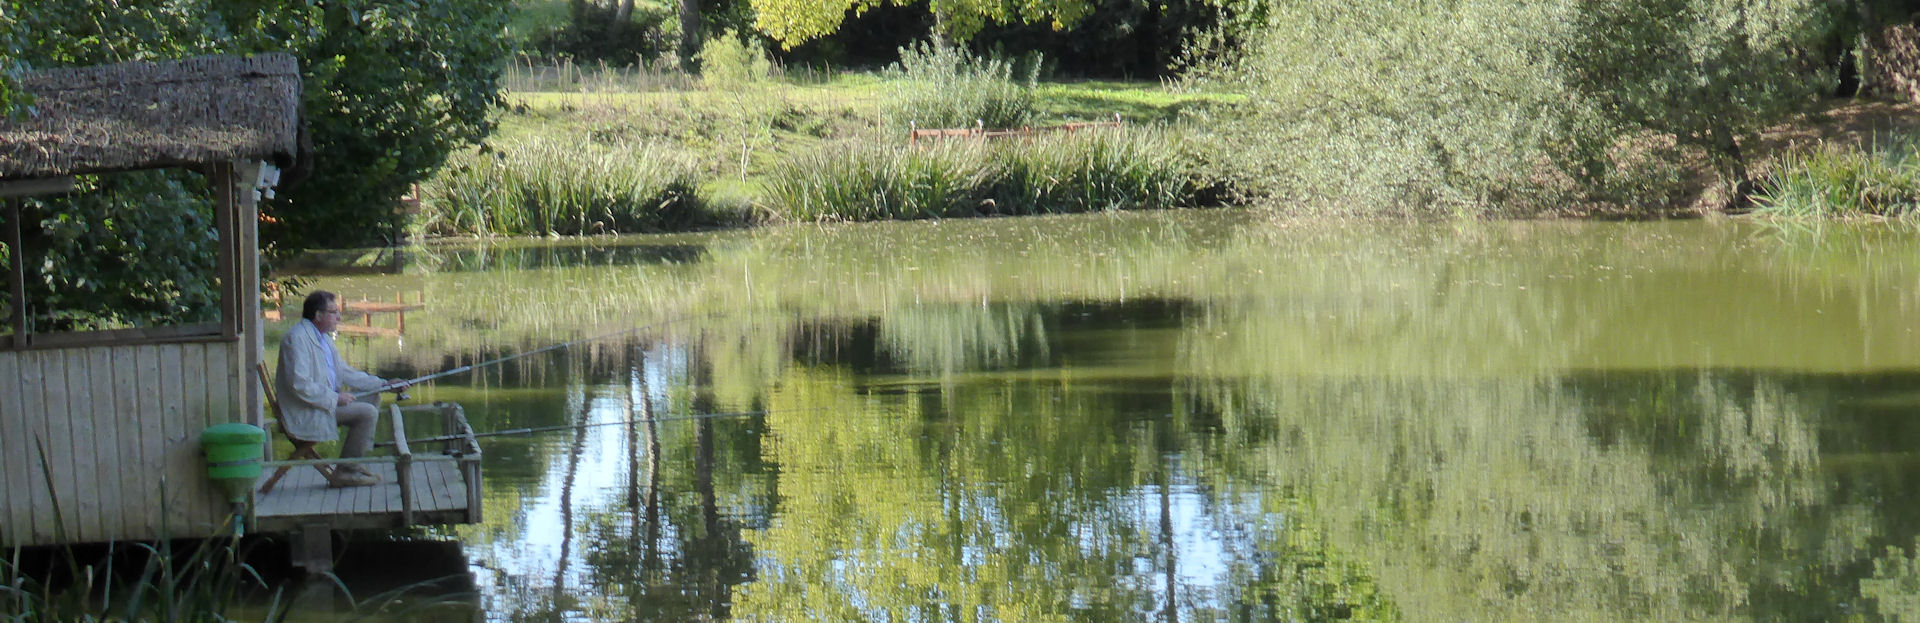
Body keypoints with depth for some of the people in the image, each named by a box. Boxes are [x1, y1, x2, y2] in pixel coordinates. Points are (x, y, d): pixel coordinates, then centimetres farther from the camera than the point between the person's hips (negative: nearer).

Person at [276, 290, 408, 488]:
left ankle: (354, 464, 10)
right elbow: (300, 385, -26)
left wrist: (383, 384, 11)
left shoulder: (324, 337, 16)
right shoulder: (297, 338, -18)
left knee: (373, 398, 14)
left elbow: (344, 372, 20)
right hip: (305, 414, -11)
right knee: (367, 412, -18)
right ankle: (344, 471, -12)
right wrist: (335, 398, -20)